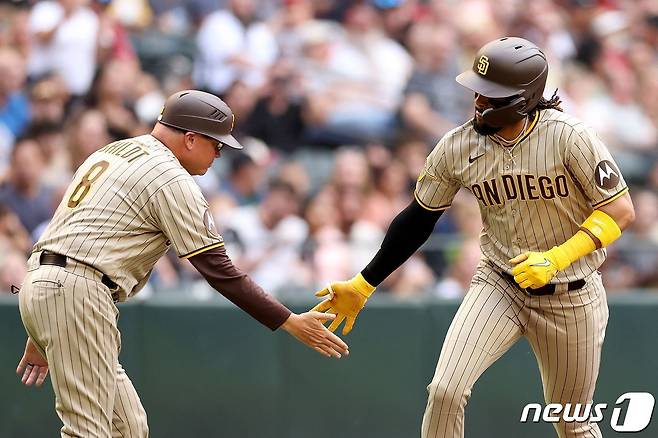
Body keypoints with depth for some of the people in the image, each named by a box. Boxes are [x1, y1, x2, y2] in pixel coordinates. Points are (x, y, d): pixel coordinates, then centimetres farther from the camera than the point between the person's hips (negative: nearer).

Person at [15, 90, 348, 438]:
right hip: (76, 294, -10)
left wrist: (42, 337, 24)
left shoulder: (111, 152, 22)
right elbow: (218, 271, -9)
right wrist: (289, 322, -6)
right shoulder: (171, 179, -6)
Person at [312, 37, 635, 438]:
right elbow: (418, 220, 4)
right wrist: (362, 286, 6)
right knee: (445, 392, -19)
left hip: (571, 297, -2)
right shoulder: (457, 148, -8)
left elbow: (621, 211, -15)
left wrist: (556, 258, -26)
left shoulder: (569, 138, -18)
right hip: (499, 285, 2)